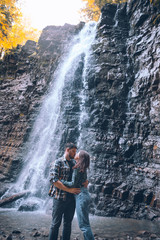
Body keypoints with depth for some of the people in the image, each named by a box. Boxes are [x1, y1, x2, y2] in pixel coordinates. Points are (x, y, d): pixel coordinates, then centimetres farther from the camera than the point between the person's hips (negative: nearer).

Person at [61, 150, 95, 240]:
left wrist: (61, 181, -6)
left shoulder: (78, 168, -14)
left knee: (83, 225, -2)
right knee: (85, 224, 16)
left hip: (81, 196, -10)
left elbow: (73, 184, -14)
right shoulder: (83, 168, 12)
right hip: (85, 195, 10)